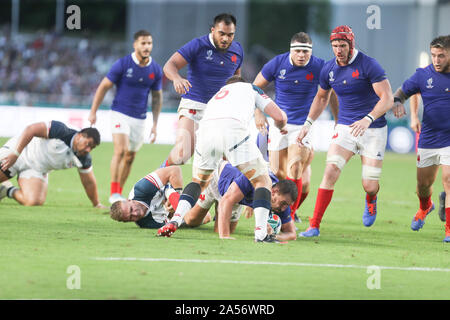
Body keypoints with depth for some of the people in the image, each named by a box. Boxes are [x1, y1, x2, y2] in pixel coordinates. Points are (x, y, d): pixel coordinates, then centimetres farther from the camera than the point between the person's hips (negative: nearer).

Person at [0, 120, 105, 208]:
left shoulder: (84, 159, -12)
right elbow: (31, 129, -29)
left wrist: (97, 204, 3)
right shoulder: (61, 131, -28)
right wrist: (15, 154, -33)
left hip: (37, 169, 4)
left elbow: (89, 182, 2)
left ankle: (9, 191, 8)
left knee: (34, 201, -20)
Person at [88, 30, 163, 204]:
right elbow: (104, 86, -3)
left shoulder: (156, 70, 1)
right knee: (120, 150, -20)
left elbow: (157, 97, 12)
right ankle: (114, 193, -17)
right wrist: (93, 112, -4)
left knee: (130, 157, 9)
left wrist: (155, 124, 8)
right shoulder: (122, 64, -11)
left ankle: (119, 193, 20)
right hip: (120, 113, -4)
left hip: (140, 118, 4)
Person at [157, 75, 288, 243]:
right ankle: (261, 233, -4)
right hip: (234, 129, -4)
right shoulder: (250, 88, 34)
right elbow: (279, 116, 25)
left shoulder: (216, 95, 44)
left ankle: (174, 221, 8)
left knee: (198, 181, 29)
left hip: (205, 129, 4)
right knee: (263, 181, 12)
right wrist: (281, 127, 49)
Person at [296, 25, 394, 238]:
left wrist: (368, 119, -32)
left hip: (373, 130, -3)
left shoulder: (368, 65, -14)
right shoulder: (328, 69, 3)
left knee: (369, 186, -3)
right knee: (331, 170, -17)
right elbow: (321, 97, 22)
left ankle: (370, 200, 37)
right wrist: (308, 123, 13)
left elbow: (387, 98, -18)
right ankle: (314, 225, -15)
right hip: (345, 128, 3)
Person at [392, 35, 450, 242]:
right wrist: (398, 102, -12)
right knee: (423, 183, 11)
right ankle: (425, 208, 46)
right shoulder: (423, 75, -2)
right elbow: (403, 91, 11)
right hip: (428, 139, 3)